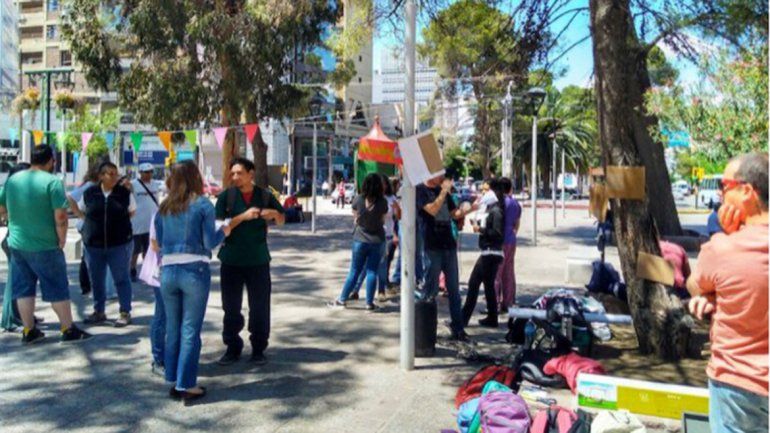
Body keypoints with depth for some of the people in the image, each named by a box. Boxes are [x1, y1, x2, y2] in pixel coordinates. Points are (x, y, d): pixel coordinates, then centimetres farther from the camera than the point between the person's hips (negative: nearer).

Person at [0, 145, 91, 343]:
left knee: (24, 288, 13)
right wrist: (61, 240, -7)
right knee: (57, 289, 4)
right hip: (45, 246, -6)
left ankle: (29, 331, 20)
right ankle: (69, 330, 11)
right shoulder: (52, 181, -14)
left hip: (16, 244, 6)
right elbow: (60, 217, -19)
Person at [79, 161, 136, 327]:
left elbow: (132, 212, 11)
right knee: (96, 280, 12)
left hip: (119, 244, -2)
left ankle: (125, 312, 12)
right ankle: (99, 312, 27)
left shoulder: (125, 193, -2)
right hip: (93, 244, 2)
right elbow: (81, 211, 16)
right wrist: (96, 222, 7)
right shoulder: (89, 193, 1)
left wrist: (118, 222, 3)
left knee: (121, 279, 2)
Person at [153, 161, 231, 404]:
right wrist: (224, 231, 10)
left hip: (168, 272, 5)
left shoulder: (164, 208, 9)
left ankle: (173, 381, 21)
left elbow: (158, 242, 11)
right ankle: (186, 385, 6)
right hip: (195, 271, -4)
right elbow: (210, 242, -8)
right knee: (190, 330, 2)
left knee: (172, 328, 14)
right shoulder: (203, 204, -5)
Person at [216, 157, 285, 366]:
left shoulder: (265, 195, 2)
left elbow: (282, 220, 13)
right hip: (231, 261, -1)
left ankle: (258, 349, 20)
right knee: (231, 307, 7)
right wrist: (243, 216, -22)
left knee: (260, 307, 6)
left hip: (258, 260, 1)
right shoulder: (226, 196, -3)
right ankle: (232, 347, 22)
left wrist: (274, 213, -10)